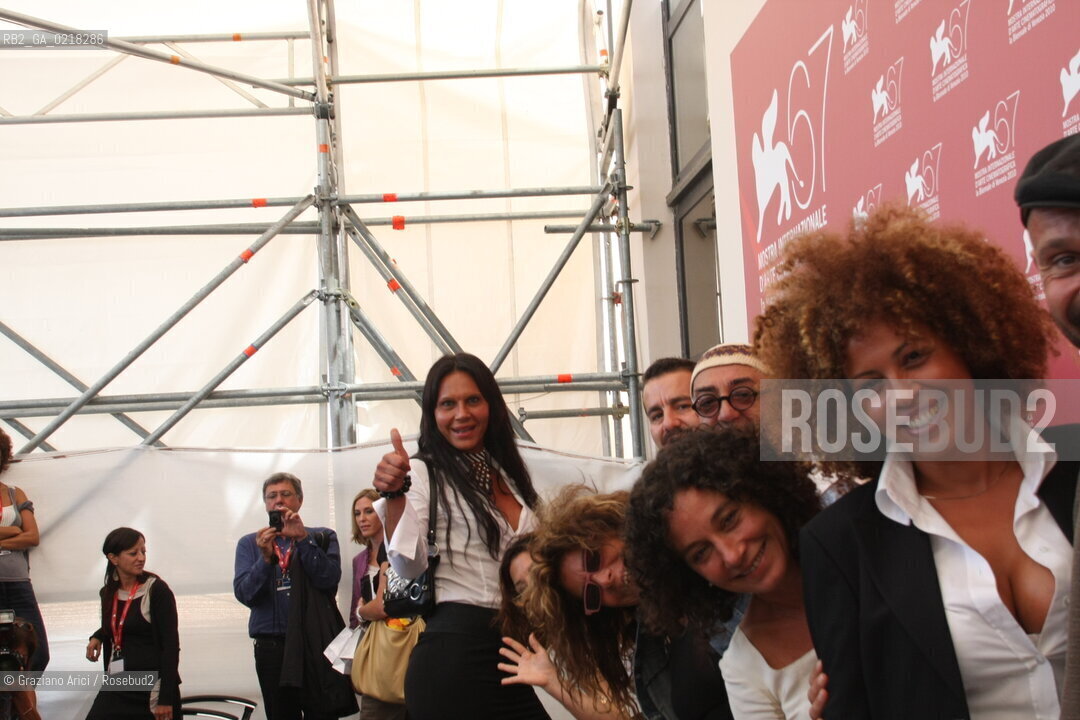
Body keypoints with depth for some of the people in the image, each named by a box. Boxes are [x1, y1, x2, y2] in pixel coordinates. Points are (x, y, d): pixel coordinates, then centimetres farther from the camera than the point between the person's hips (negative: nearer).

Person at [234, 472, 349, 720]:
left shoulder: (323, 538, 9)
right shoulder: (249, 544, 13)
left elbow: (329, 580, -9)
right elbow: (244, 594, -1)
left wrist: (302, 539, -17)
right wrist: (265, 558, -16)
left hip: (315, 644, -2)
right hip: (271, 648, 2)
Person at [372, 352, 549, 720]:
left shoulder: (508, 476, 14)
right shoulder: (422, 472, -4)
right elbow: (410, 568, -15)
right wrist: (394, 496, -25)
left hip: (510, 652, 7)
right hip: (454, 653, -7)